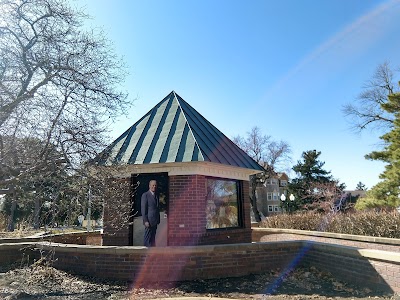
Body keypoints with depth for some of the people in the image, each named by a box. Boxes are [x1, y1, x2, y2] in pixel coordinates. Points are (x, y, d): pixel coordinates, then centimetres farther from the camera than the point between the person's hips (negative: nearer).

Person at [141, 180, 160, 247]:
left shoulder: (156, 196, 15)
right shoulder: (145, 195, -8)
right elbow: (143, 209, -12)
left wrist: (158, 220, 13)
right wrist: (145, 221, -16)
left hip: (155, 221, 7)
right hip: (149, 221, -7)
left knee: (152, 238, 11)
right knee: (147, 239, -2)